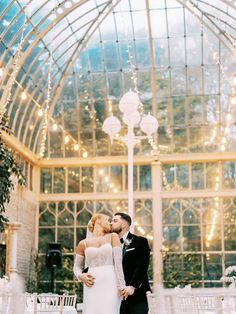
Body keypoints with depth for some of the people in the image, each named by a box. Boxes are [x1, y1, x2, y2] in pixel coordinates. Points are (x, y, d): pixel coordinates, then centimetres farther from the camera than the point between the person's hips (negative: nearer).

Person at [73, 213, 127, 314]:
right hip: (92, 287, 1)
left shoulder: (113, 237, 9)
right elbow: (77, 266, 19)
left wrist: (121, 285, -8)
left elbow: (118, 262, 1)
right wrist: (80, 276, -2)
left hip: (110, 285, -1)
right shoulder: (83, 243, 11)